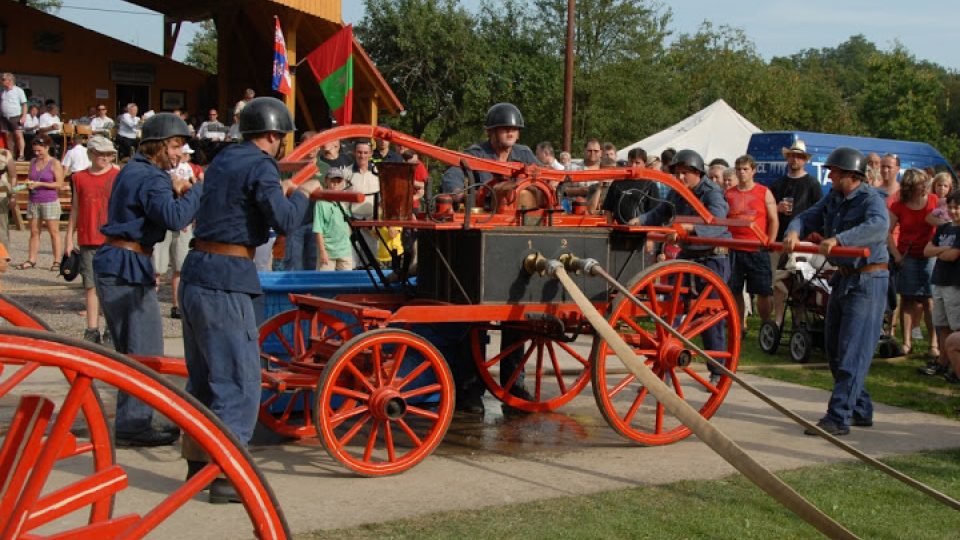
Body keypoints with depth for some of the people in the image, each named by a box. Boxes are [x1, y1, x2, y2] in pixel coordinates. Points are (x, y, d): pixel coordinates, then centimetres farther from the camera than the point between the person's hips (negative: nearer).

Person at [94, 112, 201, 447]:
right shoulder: (152, 179, -15)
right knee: (144, 351, -4)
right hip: (127, 268, -11)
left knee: (131, 349, 17)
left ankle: (131, 422, 25)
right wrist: (196, 191, -17)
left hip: (114, 262, 11)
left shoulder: (133, 171, 17)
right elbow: (174, 218, -30)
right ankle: (133, 427, 0)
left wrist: (175, 191, 4)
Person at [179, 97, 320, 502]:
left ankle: (197, 465, 26)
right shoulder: (259, 166, -8)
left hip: (196, 274, 9)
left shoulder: (223, 159, 17)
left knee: (202, 377, 17)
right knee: (238, 380, -3)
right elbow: (284, 221, -18)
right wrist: (302, 193, 1)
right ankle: (225, 477, -1)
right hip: (226, 279, -9)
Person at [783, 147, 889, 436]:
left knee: (852, 351, -11)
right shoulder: (833, 198, 10)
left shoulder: (871, 199, -16)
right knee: (833, 347, 14)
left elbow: (878, 225, -36)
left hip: (867, 281, -9)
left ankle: (838, 418, -10)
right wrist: (793, 231, -19)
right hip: (842, 278, 9)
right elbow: (808, 217, 4)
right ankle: (861, 410, 27)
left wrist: (838, 239, -45)